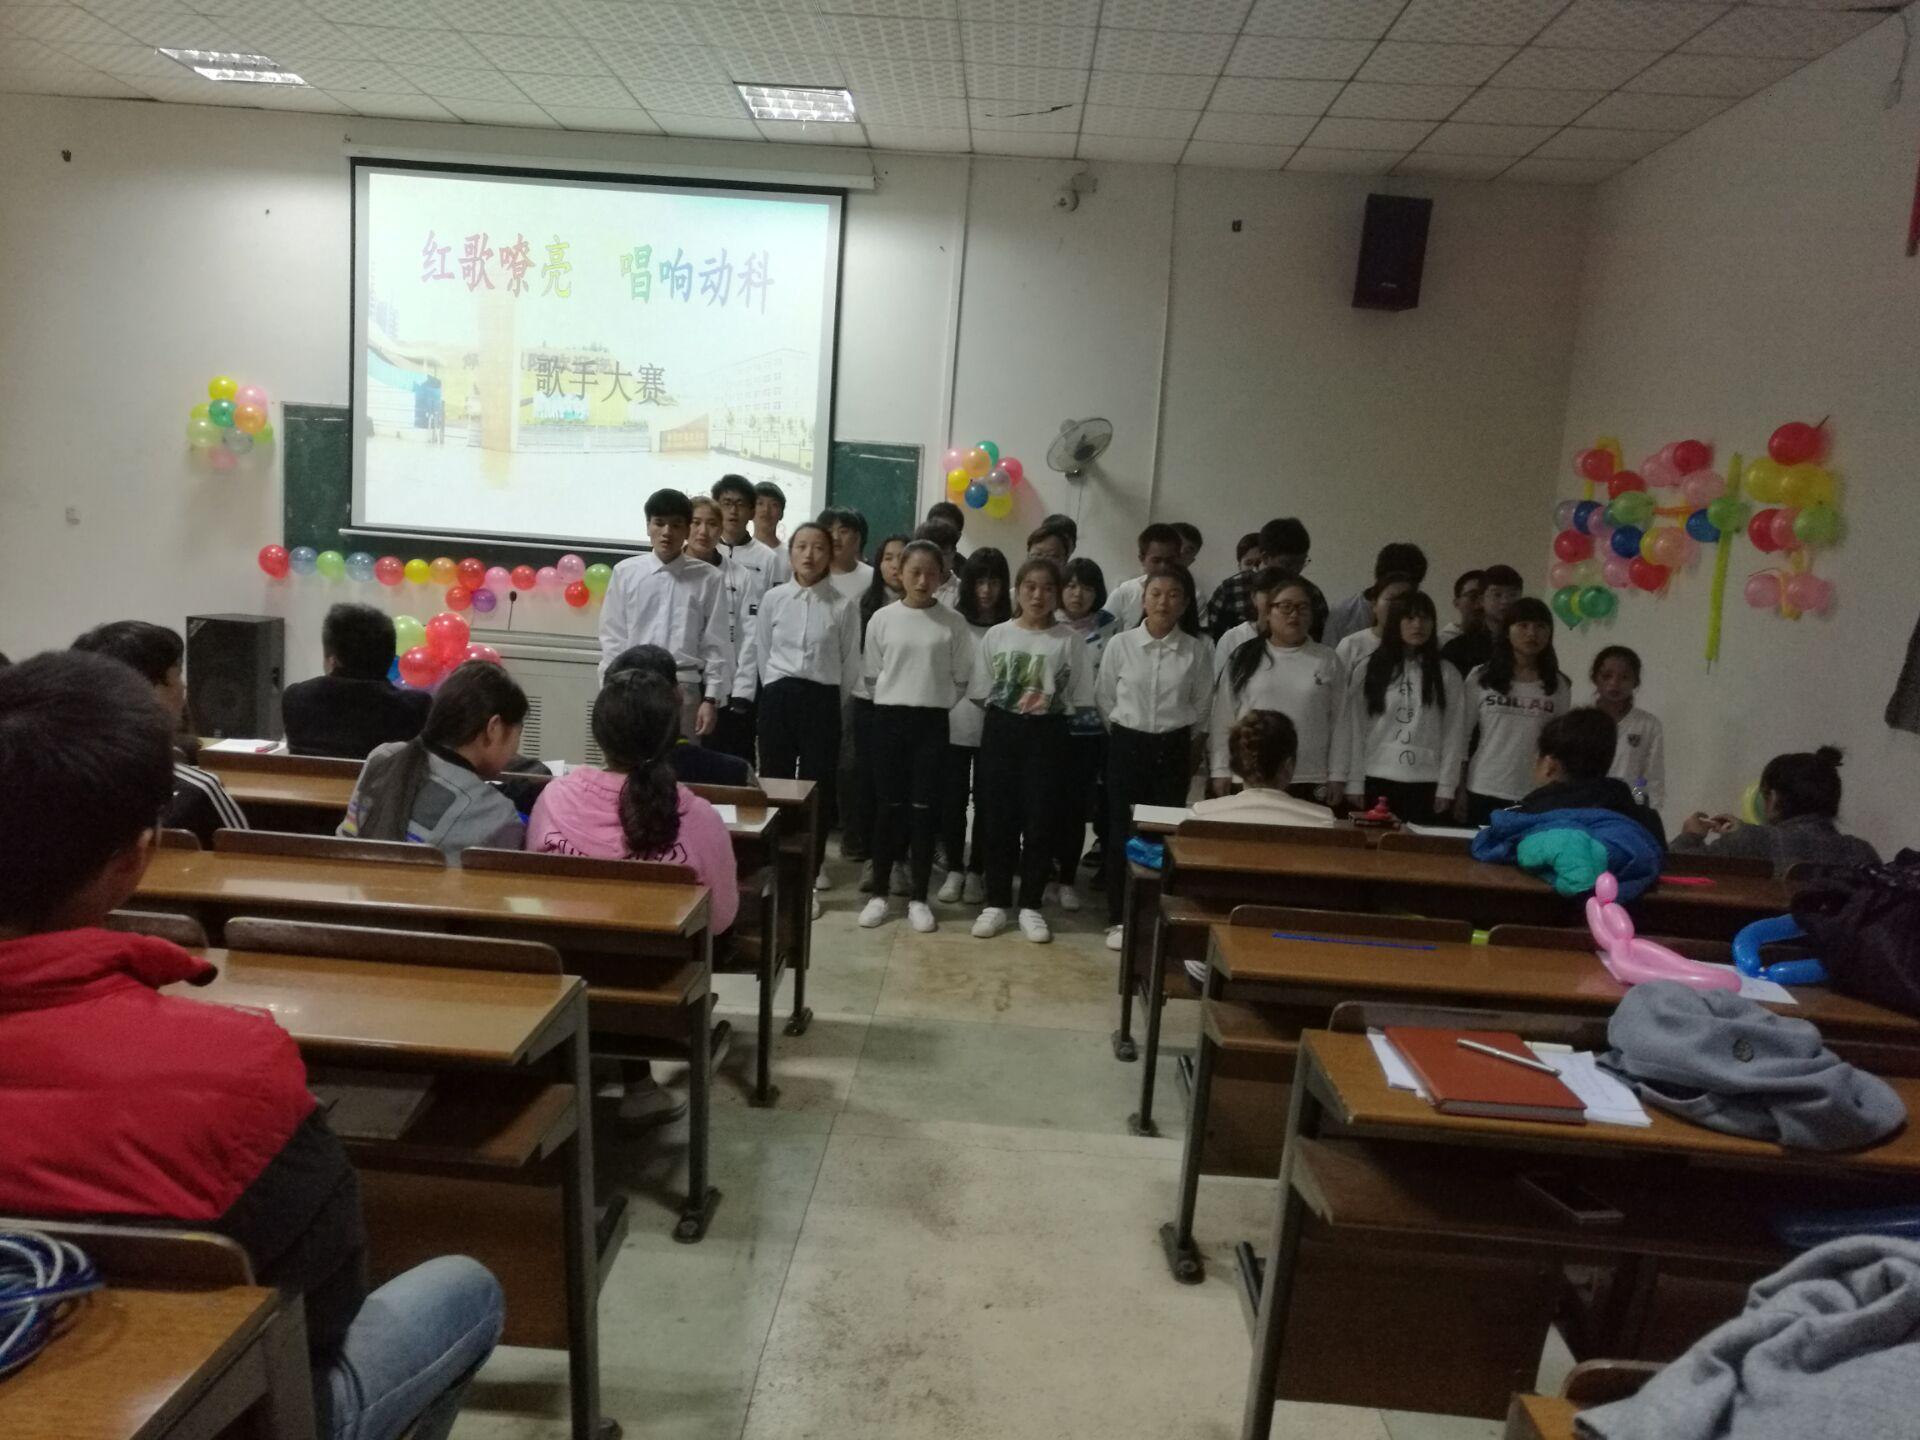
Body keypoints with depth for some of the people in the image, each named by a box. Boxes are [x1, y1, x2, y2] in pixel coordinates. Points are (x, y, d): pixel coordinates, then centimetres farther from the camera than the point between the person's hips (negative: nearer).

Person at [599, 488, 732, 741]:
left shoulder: (707, 579, 1)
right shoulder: (625, 572, 5)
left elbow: (716, 643, 1)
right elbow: (613, 637, 7)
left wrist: (711, 699, -4)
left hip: (682, 688, -1)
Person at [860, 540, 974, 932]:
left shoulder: (953, 623, -1)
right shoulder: (882, 619, 0)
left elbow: (961, 679, 4)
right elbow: (871, 675, 7)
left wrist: (934, 703, 3)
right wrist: (894, 701, 6)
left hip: (932, 721, 0)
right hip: (889, 718, 0)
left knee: (924, 808, 3)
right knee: (889, 806, 5)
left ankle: (918, 897, 12)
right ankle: (879, 893, 14)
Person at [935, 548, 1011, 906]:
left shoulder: (1011, 626, -3)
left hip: (995, 725, -1)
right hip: (955, 722, 1)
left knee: (985, 800, 7)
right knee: (952, 798, 7)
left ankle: (976, 872, 19)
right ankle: (954, 869, 19)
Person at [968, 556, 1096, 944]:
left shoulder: (1070, 641, -1)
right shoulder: (996, 636, 2)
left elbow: (1078, 700, 1)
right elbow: (981, 693, 5)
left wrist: (1047, 705, -10)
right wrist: (1013, 707, -4)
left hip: (1047, 735, -1)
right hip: (1001, 730, 1)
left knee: (1041, 820, 2)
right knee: (999, 818, 5)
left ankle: (1031, 905, 14)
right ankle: (996, 903, 16)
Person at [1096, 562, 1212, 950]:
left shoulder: (1197, 651, -3)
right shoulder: (1120, 644, -5)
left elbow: (1200, 706, 8)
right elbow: (1104, 699, 4)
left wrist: (1172, 730, 6)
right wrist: (1125, 732, 6)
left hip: (1173, 750, 1)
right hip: (1127, 746, 0)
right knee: (1122, 832, 4)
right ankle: (1118, 920, 14)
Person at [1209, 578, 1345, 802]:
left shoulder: (1328, 662, 6)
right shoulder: (1244, 658, 6)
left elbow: (1340, 723, 7)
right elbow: (1224, 718, 6)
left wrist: (1336, 778, 3)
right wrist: (1221, 771, 1)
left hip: (1309, 783, 0)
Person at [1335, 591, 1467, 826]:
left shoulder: (1448, 675, 8)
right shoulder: (1367, 670, 5)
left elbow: (1454, 734, 5)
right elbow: (1353, 729, 3)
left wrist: (1446, 787, -2)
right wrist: (1354, 782, -1)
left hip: (1426, 785, 0)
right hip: (1377, 782, 0)